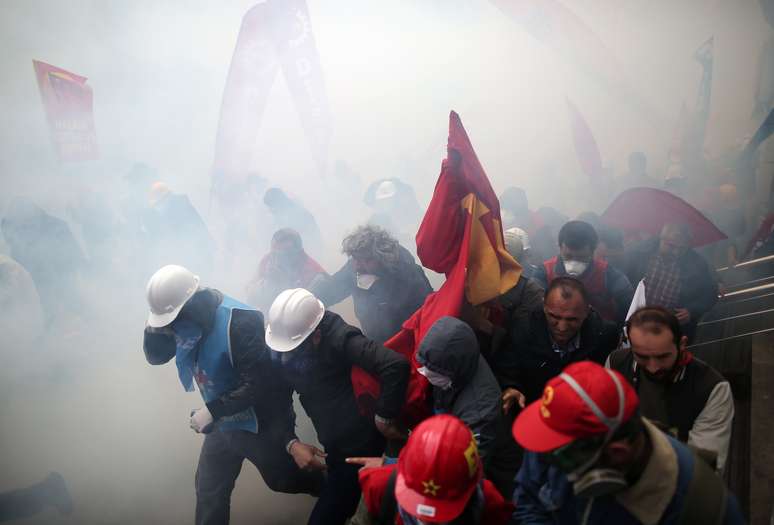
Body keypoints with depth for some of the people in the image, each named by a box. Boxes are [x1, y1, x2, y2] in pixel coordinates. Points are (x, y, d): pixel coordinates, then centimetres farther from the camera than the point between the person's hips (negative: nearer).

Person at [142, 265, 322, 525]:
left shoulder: (240, 322, -31)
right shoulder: (187, 318, -7)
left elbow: (257, 384, -32)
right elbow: (155, 356, 3)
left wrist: (211, 411, -30)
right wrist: (152, 328, -19)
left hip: (261, 423, -7)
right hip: (221, 423, 7)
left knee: (284, 480, 14)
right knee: (208, 492, 14)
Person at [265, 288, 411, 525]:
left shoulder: (337, 338, -25)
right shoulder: (281, 349, -4)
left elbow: (396, 365, -37)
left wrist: (384, 419, -26)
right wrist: (292, 444, -11)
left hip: (358, 444, -7)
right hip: (332, 447, 8)